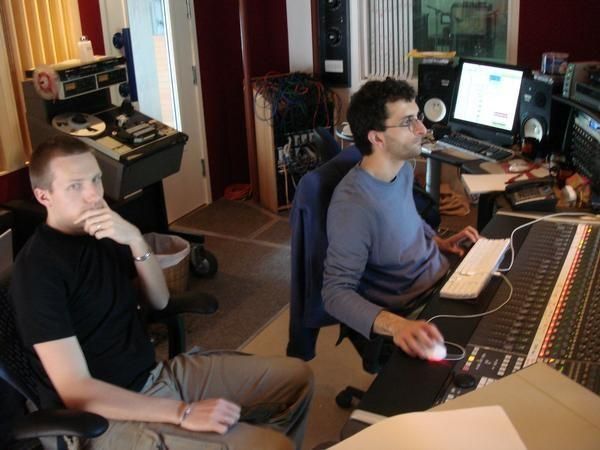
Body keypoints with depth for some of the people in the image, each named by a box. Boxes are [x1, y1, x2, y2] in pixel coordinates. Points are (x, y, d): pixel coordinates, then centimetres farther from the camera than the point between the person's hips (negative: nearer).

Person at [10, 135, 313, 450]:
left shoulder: (101, 233, 6)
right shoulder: (37, 269, -19)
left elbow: (160, 301, 6)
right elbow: (76, 392, -23)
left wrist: (135, 240, -12)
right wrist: (182, 413, -25)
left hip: (153, 375, 8)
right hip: (109, 420, -8)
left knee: (296, 376, 9)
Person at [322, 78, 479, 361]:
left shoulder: (403, 169, 0)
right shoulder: (351, 206, -29)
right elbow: (336, 292, -30)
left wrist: (439, 242, 5)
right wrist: (396, 325, -45)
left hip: (443, 278, 8)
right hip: (414, 311, -8)